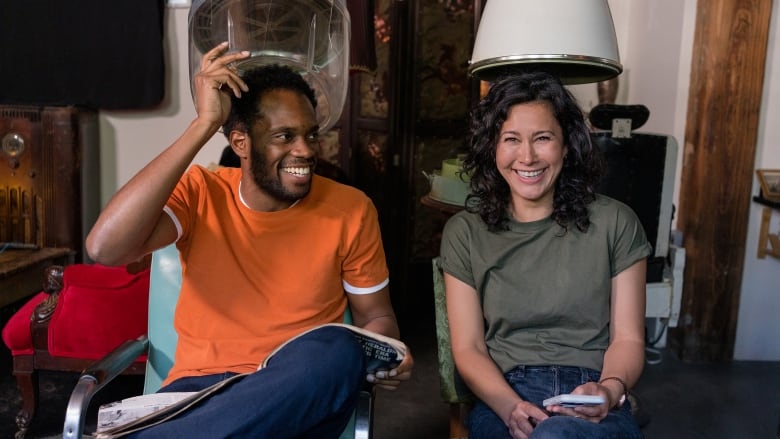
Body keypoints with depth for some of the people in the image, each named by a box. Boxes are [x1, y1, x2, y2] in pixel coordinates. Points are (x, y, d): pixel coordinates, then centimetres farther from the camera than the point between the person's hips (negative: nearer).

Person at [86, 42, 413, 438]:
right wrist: (203, 125, -23)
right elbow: (105, 249, -22)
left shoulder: (350, 210, -2)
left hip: (302, 395, 4)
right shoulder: (198, 193, -3)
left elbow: (375, 315, 9)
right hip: (201, 386, -3)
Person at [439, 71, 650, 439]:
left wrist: (609, 390, -16)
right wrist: (511, 406, -16)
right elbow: (468, 347, 3)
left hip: (594, 408, 1)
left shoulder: (615, 223, 7)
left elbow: (627, 338, 6)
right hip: (502, 400, 0)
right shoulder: (464, 232, 7)